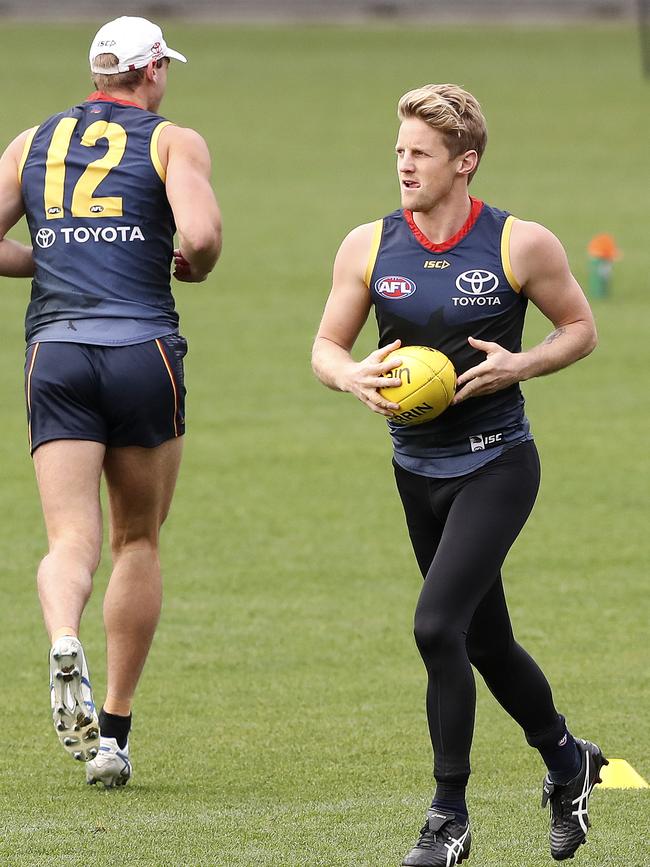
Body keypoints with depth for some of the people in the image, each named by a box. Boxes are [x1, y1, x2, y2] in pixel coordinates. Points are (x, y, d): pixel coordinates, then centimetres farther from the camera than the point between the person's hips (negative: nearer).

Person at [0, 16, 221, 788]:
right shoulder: (173, 142, 3)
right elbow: (199, 233, -14)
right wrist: (196, 266, 8)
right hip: (142, 351, -2)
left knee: (72, 539, -3)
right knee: (138, 542, 13)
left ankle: (64, 646, -37)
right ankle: (113, 732, 13)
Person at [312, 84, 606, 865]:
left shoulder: (521, 245, -10)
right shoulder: (368, 246, -1)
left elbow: (580, 328, 3)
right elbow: (326, 346, 6)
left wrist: (520, 365, -15)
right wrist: (353, 377, -16)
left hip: (496, 465, -5)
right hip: (418, 470, 5)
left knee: (437, 624, -19)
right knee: (486, 641, 15)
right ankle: (565, 758, 40)